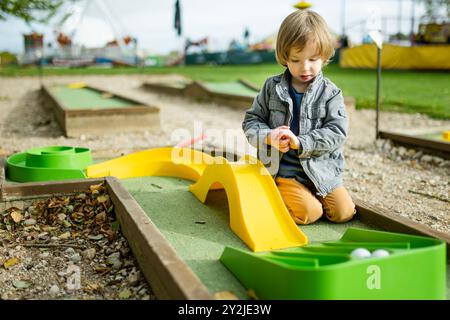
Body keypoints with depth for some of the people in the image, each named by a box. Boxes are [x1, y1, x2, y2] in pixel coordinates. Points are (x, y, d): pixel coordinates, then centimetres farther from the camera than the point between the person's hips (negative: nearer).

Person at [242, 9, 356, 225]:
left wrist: (301, 142, -24)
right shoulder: (272, 87, 0)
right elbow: (251, 121, 3)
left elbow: (337, 132, -11)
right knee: (309, 212, -19)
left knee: (343, 212, -1)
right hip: (284, 169, -2)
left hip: (321, 169, 3)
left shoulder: (330, 93, -3)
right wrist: (268, 137, -19)